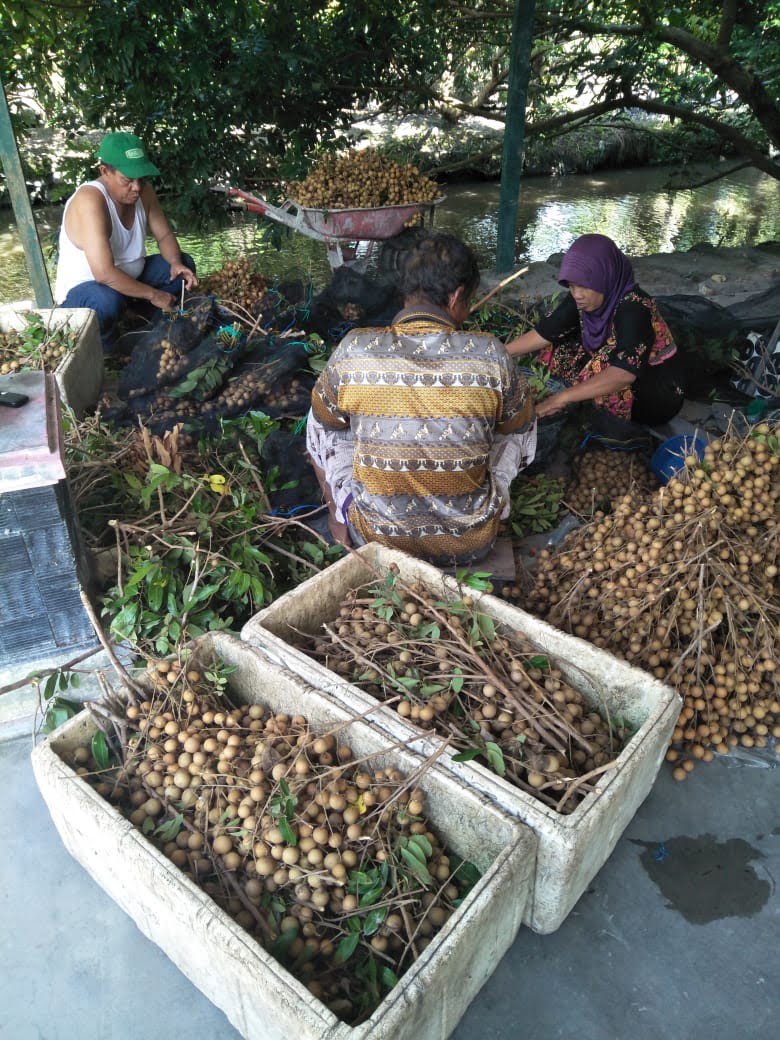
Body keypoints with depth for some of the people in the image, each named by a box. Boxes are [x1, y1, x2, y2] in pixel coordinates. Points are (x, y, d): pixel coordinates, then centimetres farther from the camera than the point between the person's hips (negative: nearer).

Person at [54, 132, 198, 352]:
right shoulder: (90, 201, -31)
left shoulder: (143, 191, -8)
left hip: (129, 277, 8)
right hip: (82, 289, -8)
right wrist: (153, 295, -29)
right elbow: (104, 273, -38)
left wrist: (176, 264, -18)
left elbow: (164, 236, 4)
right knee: (108, 302, -41)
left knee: (184, 264, 2)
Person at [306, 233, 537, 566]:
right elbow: (520, 428, 3)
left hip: (376, 539, 0)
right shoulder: (491, 355, -16)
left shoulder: (353, 350, -15)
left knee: (322, 427, 24)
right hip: (471, 544, 1)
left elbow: (324, 422, 3)